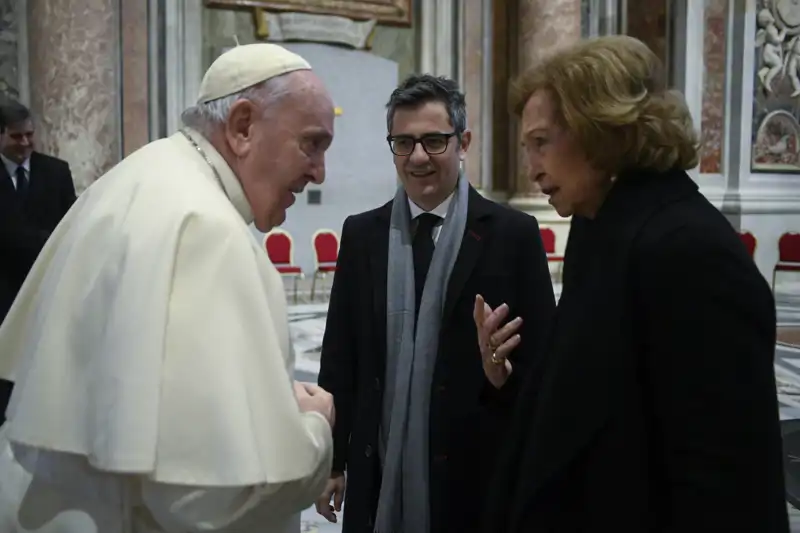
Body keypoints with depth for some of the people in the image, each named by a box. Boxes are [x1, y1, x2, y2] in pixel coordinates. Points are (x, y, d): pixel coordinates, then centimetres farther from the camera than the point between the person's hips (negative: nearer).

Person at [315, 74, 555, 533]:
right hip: (377, 470, 3)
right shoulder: (361, 234, 5)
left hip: (475, 470, -2)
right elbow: (340, 354, 7)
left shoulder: (512, 233, -4)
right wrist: (331, 458, 7)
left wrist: (505, 373, -25)